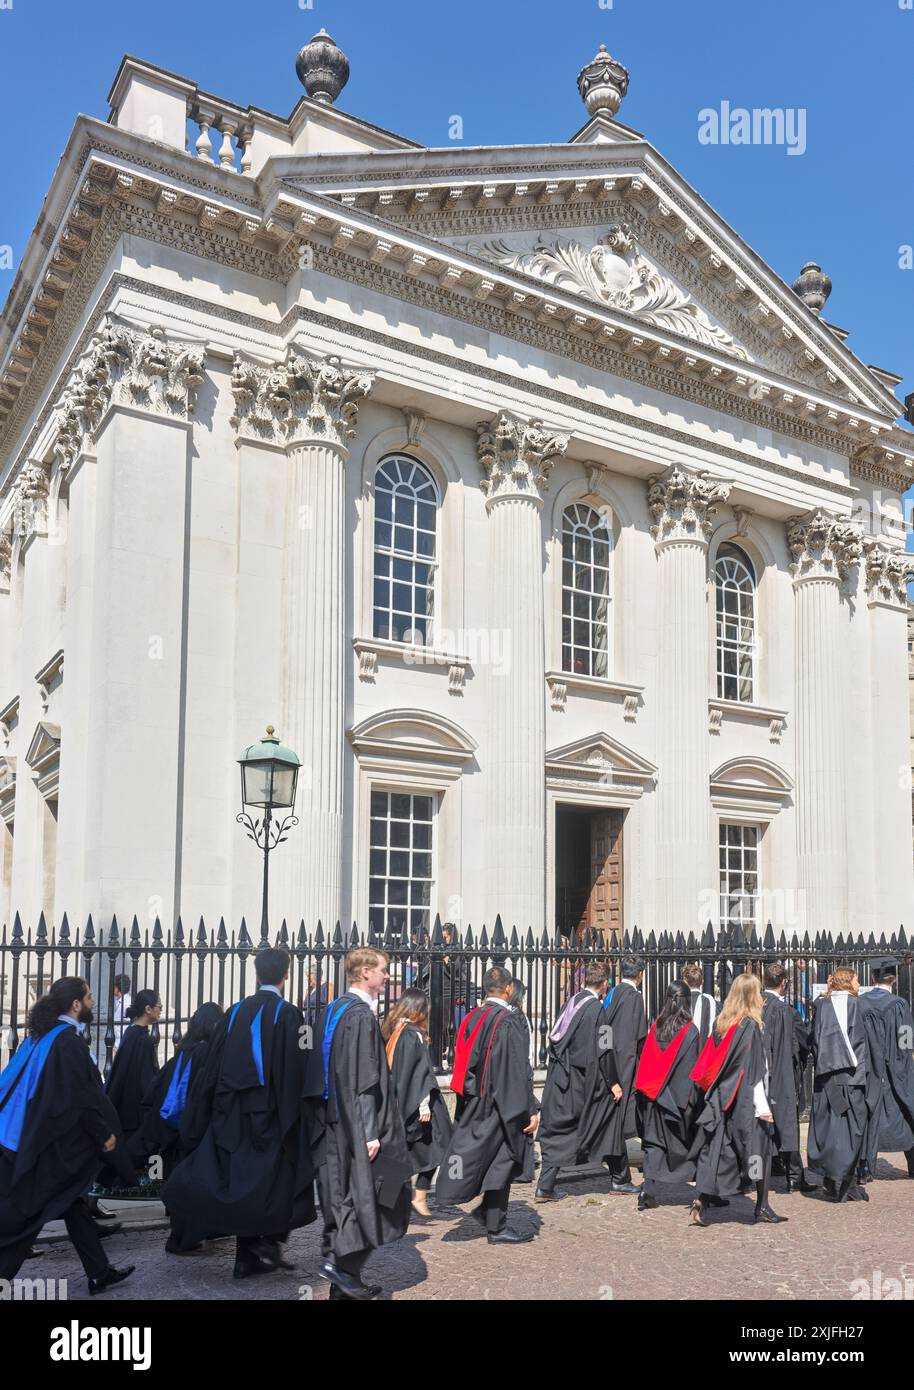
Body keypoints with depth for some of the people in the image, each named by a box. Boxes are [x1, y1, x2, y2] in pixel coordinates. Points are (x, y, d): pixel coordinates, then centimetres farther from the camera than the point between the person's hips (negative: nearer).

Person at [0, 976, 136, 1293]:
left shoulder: (44, 1035, 9)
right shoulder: (68, 1040, -19)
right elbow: (79, 1097, -20)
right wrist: (104, 1134, -11)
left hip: (33, 1135, 9)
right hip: (54, 1145, -9)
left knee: (73, 1205, 13)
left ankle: (100, 1273, 19)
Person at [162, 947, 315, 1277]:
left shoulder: (235, 1012, 7)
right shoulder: (287, 1013, -8)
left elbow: (212, 1068, 9)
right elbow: (292, 1071, -14)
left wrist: (202, 1119, 15)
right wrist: (290, 1119, -10)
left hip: (233, 1113, 5)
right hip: (270, 1113, -5)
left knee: (240, 1177, 11)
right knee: (277, 1176, 8)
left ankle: (247, 1256, 12)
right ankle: (271, 1240, -3)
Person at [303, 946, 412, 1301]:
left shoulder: (330, 1012, 12)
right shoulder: (361, 1015, -16)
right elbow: (364, 1080, -20)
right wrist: (370, 1132, -20)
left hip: (331, 1124, 9)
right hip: (356, 1122, -9)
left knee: (341, 1198, 12)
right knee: (367, 1193, 1)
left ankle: (342, 1284, 17)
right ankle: (344, 1263, -2)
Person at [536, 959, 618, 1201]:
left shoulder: (573, 1001, 9)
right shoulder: (595, 1008, -13)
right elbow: (603, 1048, -14)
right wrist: (613, 1082, -9)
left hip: (558, 1072, 7)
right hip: (576, 1079, -7)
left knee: (555, 1130, 13)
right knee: (562, 1130, 3)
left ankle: (546, 1187, 21)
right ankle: (545, 1187, 8)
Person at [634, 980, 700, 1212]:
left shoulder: (655, 1027, 1)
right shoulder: (690, 1030, -10)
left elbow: (645, 1061, 5)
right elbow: (694, 1068, -9)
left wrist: (644, 1091, 12)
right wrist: (693, 1097, -3)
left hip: (655, 1096, 3)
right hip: (680, 1095, -3)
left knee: (655, 1143, 6)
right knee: (690, 1144, 12)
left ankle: (648, 1190, -7)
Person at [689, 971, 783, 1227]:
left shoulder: (720, 1022, 5)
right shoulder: (750, 1025, -13)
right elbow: (754, 1071, -15)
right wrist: (763, 1107, -14)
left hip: (719, 1098, 6)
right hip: (745, 1099, -6)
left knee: (718, 1148, 8)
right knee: (760, 1149, 7)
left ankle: (702, 1200, -2)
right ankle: (762, 1207, 12)